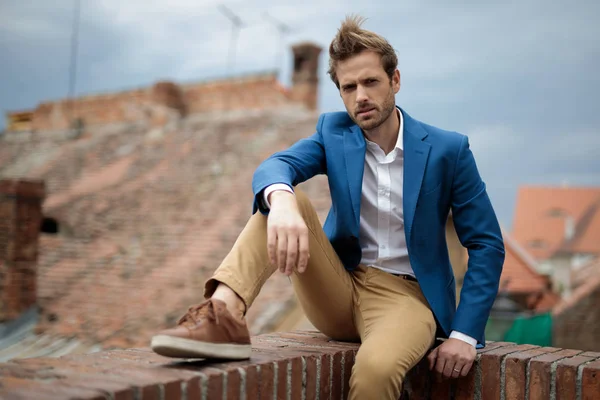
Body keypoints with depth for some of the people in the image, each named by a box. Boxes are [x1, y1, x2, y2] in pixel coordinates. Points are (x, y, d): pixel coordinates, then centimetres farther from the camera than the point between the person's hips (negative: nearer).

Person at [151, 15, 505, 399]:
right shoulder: (334, 131, 1)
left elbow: (487, 245, -3)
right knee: (286, 198, -20)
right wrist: (281, 201, -43)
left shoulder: (448, 149, -6)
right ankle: (223, 313, -37)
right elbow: (273, 166, -18)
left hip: (404, 294, -3)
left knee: (376, 367, -38)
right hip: (337, 291, 3)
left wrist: (465, 334, -12)